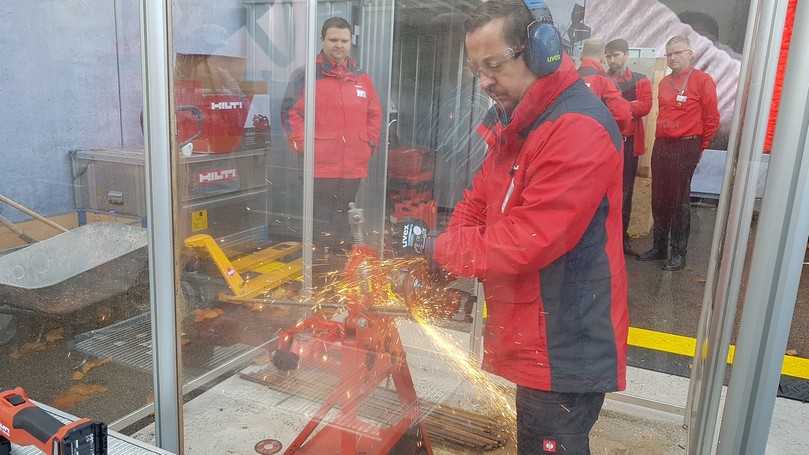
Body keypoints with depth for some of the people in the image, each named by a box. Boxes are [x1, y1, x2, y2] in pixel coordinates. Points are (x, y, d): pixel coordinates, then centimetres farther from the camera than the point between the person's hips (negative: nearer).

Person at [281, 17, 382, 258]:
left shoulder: (362, 79, 14)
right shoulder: (307, 75, 0)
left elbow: (374, 114, 19)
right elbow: (290, 113, -3)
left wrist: (368, 145, 8)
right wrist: (305, 146, -9)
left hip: (354, 167, 4)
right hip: (319, 166, -4)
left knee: (342, 218, 14)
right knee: (322, 222, -2)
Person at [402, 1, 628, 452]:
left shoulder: (578, 129, -23)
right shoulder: (515, 124, 11)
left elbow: (528, 241, -27)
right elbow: (478, 204, 13)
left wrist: (438, 248, -14)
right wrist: (438, 262, -3)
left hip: (564, 347, -9)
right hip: (533, 337, 9)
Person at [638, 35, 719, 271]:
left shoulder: (702, 81, -5)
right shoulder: (664, 83, 14)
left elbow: (712, 119, -4)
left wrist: (698, 147, 3)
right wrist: (661, 141, 12)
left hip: (685, 148, -6)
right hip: (660, 146, 6)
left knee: (679, 201, -2)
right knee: (659, 200, 9)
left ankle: (679, 253, 7)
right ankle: (659, 247, 21)